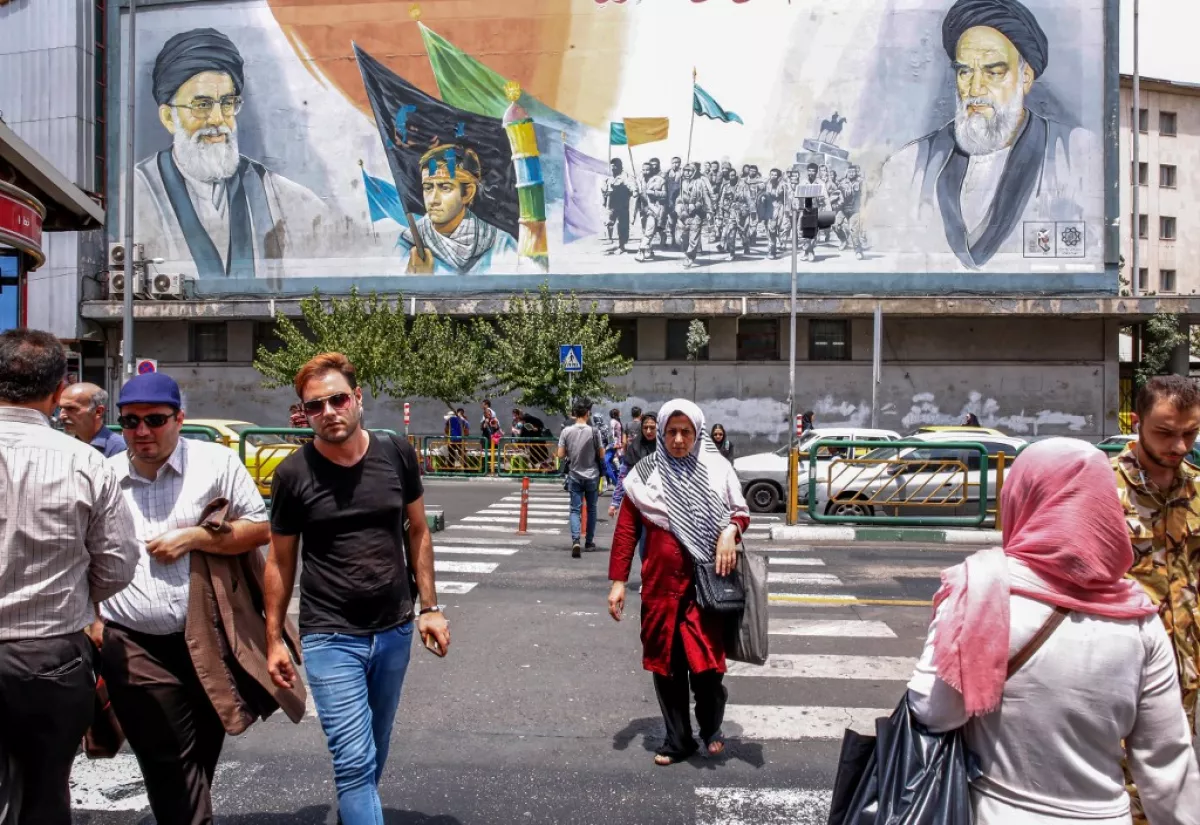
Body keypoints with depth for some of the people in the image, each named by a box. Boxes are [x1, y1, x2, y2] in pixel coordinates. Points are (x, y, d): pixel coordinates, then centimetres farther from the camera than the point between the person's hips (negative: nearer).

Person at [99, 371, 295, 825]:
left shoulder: (217, 462, -2)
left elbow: (260, 527, -2)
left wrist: (193, 537, -14)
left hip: (207, 642, 0)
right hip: (133, 648, 0)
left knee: (202, 758, 17)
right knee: (169, 768, 2)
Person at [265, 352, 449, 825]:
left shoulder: (397, 455, -4)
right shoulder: (293, 474, -9)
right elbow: (280, 562, 1)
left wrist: (429, 608, 4)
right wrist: (273, 640, 2)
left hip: (395, 632, 3)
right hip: (330, 638, -3)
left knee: (374, 750, 21)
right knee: (354, 760, -4)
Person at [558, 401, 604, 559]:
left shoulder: (566, 431, -6)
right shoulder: (593, 431, -11)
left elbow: (561, 455, -4)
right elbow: (601, 455, -6)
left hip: (574, 476, 1)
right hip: (592, 476, -1)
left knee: (575, 509, 2)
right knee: (591, 509, 14)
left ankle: (575, 541, -17)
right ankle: (589, 542, 21)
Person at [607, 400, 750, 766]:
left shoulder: (717, 469, 0)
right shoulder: (645, 474, 0)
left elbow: (740, 512, 11)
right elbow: (626, 530, 2)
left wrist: (730, 532, -12)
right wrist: (618, 581, -2)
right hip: (661, 584, 2)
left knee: (706, 664, -3)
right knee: (666, 666, 10)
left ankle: (711, 730, 26)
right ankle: (677, 740, 28)